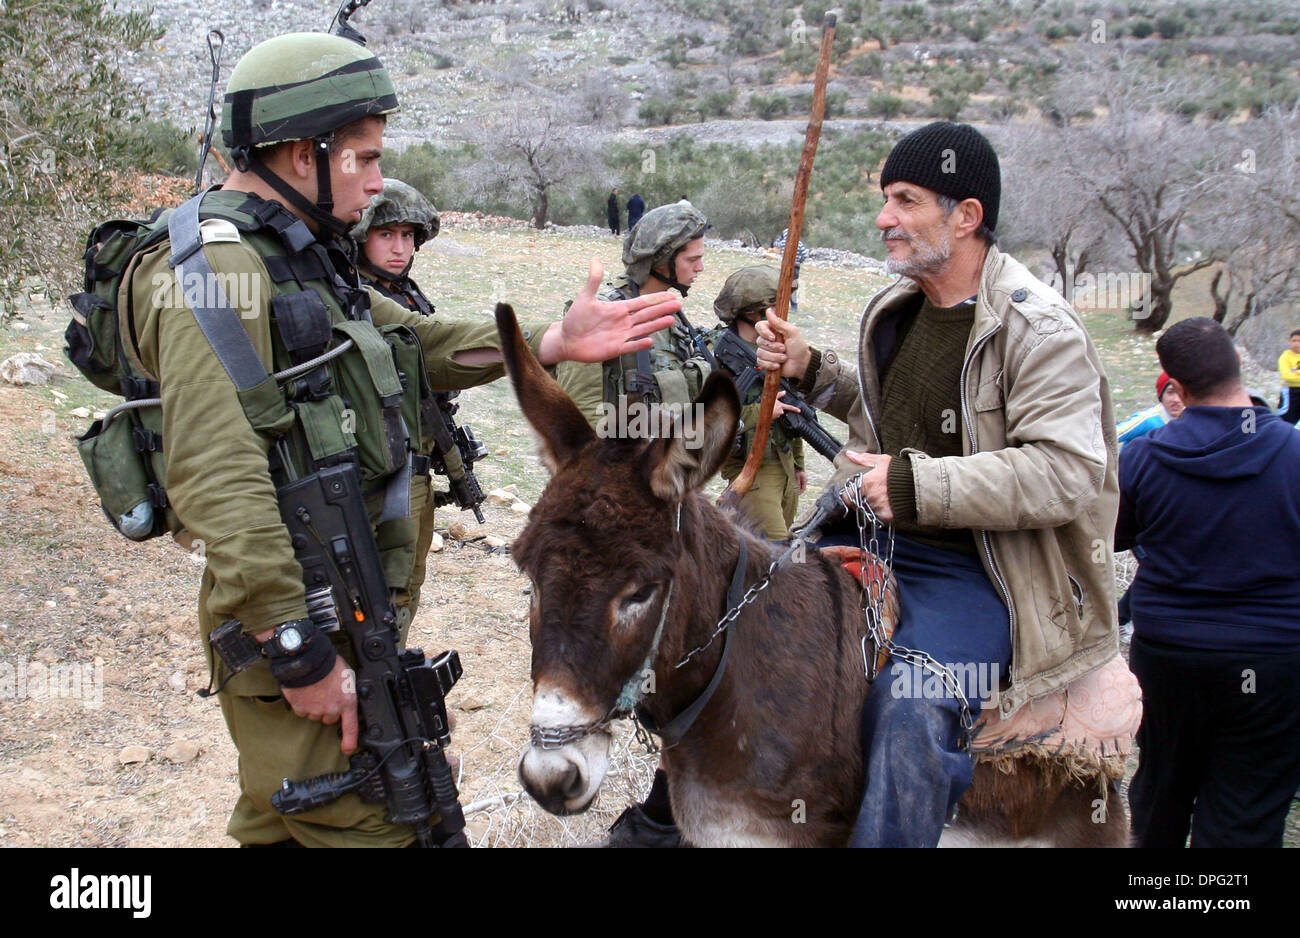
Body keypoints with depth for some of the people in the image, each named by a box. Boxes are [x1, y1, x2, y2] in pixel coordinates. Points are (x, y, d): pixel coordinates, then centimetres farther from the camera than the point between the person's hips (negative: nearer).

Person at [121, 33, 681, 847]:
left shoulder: (301, 258, 14)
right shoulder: (217, 270, -19)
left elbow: (421, 344, 16)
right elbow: (217, 481, -27)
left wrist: (555, 341, 4)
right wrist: (299, 650, -26)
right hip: (296, 619, -10)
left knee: (281, 823, 22)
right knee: (364, 828, -1)